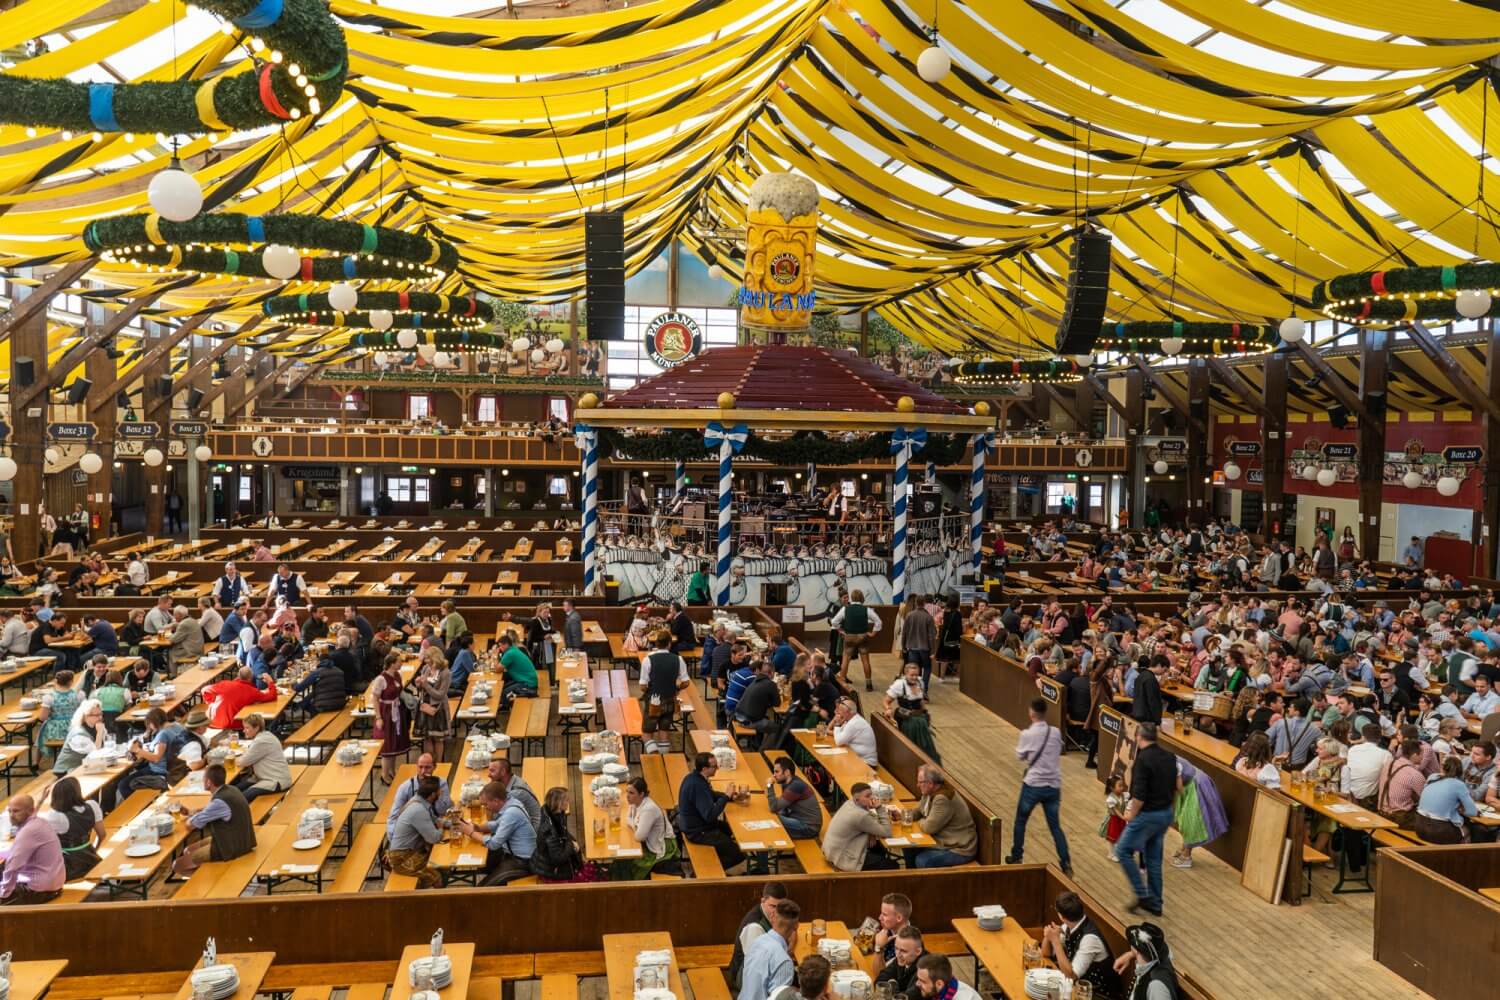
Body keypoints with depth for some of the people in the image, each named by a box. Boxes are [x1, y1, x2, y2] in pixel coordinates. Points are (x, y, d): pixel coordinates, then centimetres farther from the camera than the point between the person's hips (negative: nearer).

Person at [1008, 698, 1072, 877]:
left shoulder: (1027, 735, -12)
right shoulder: (1056, 732, -2)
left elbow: (1020, 755, 4)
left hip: (1033, 785, -3)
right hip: (1053, 786, 3)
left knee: (1020, 821, 17)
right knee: (1055, 826, 9)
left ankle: (1016, 858, 26)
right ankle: (1066, 864, 0)